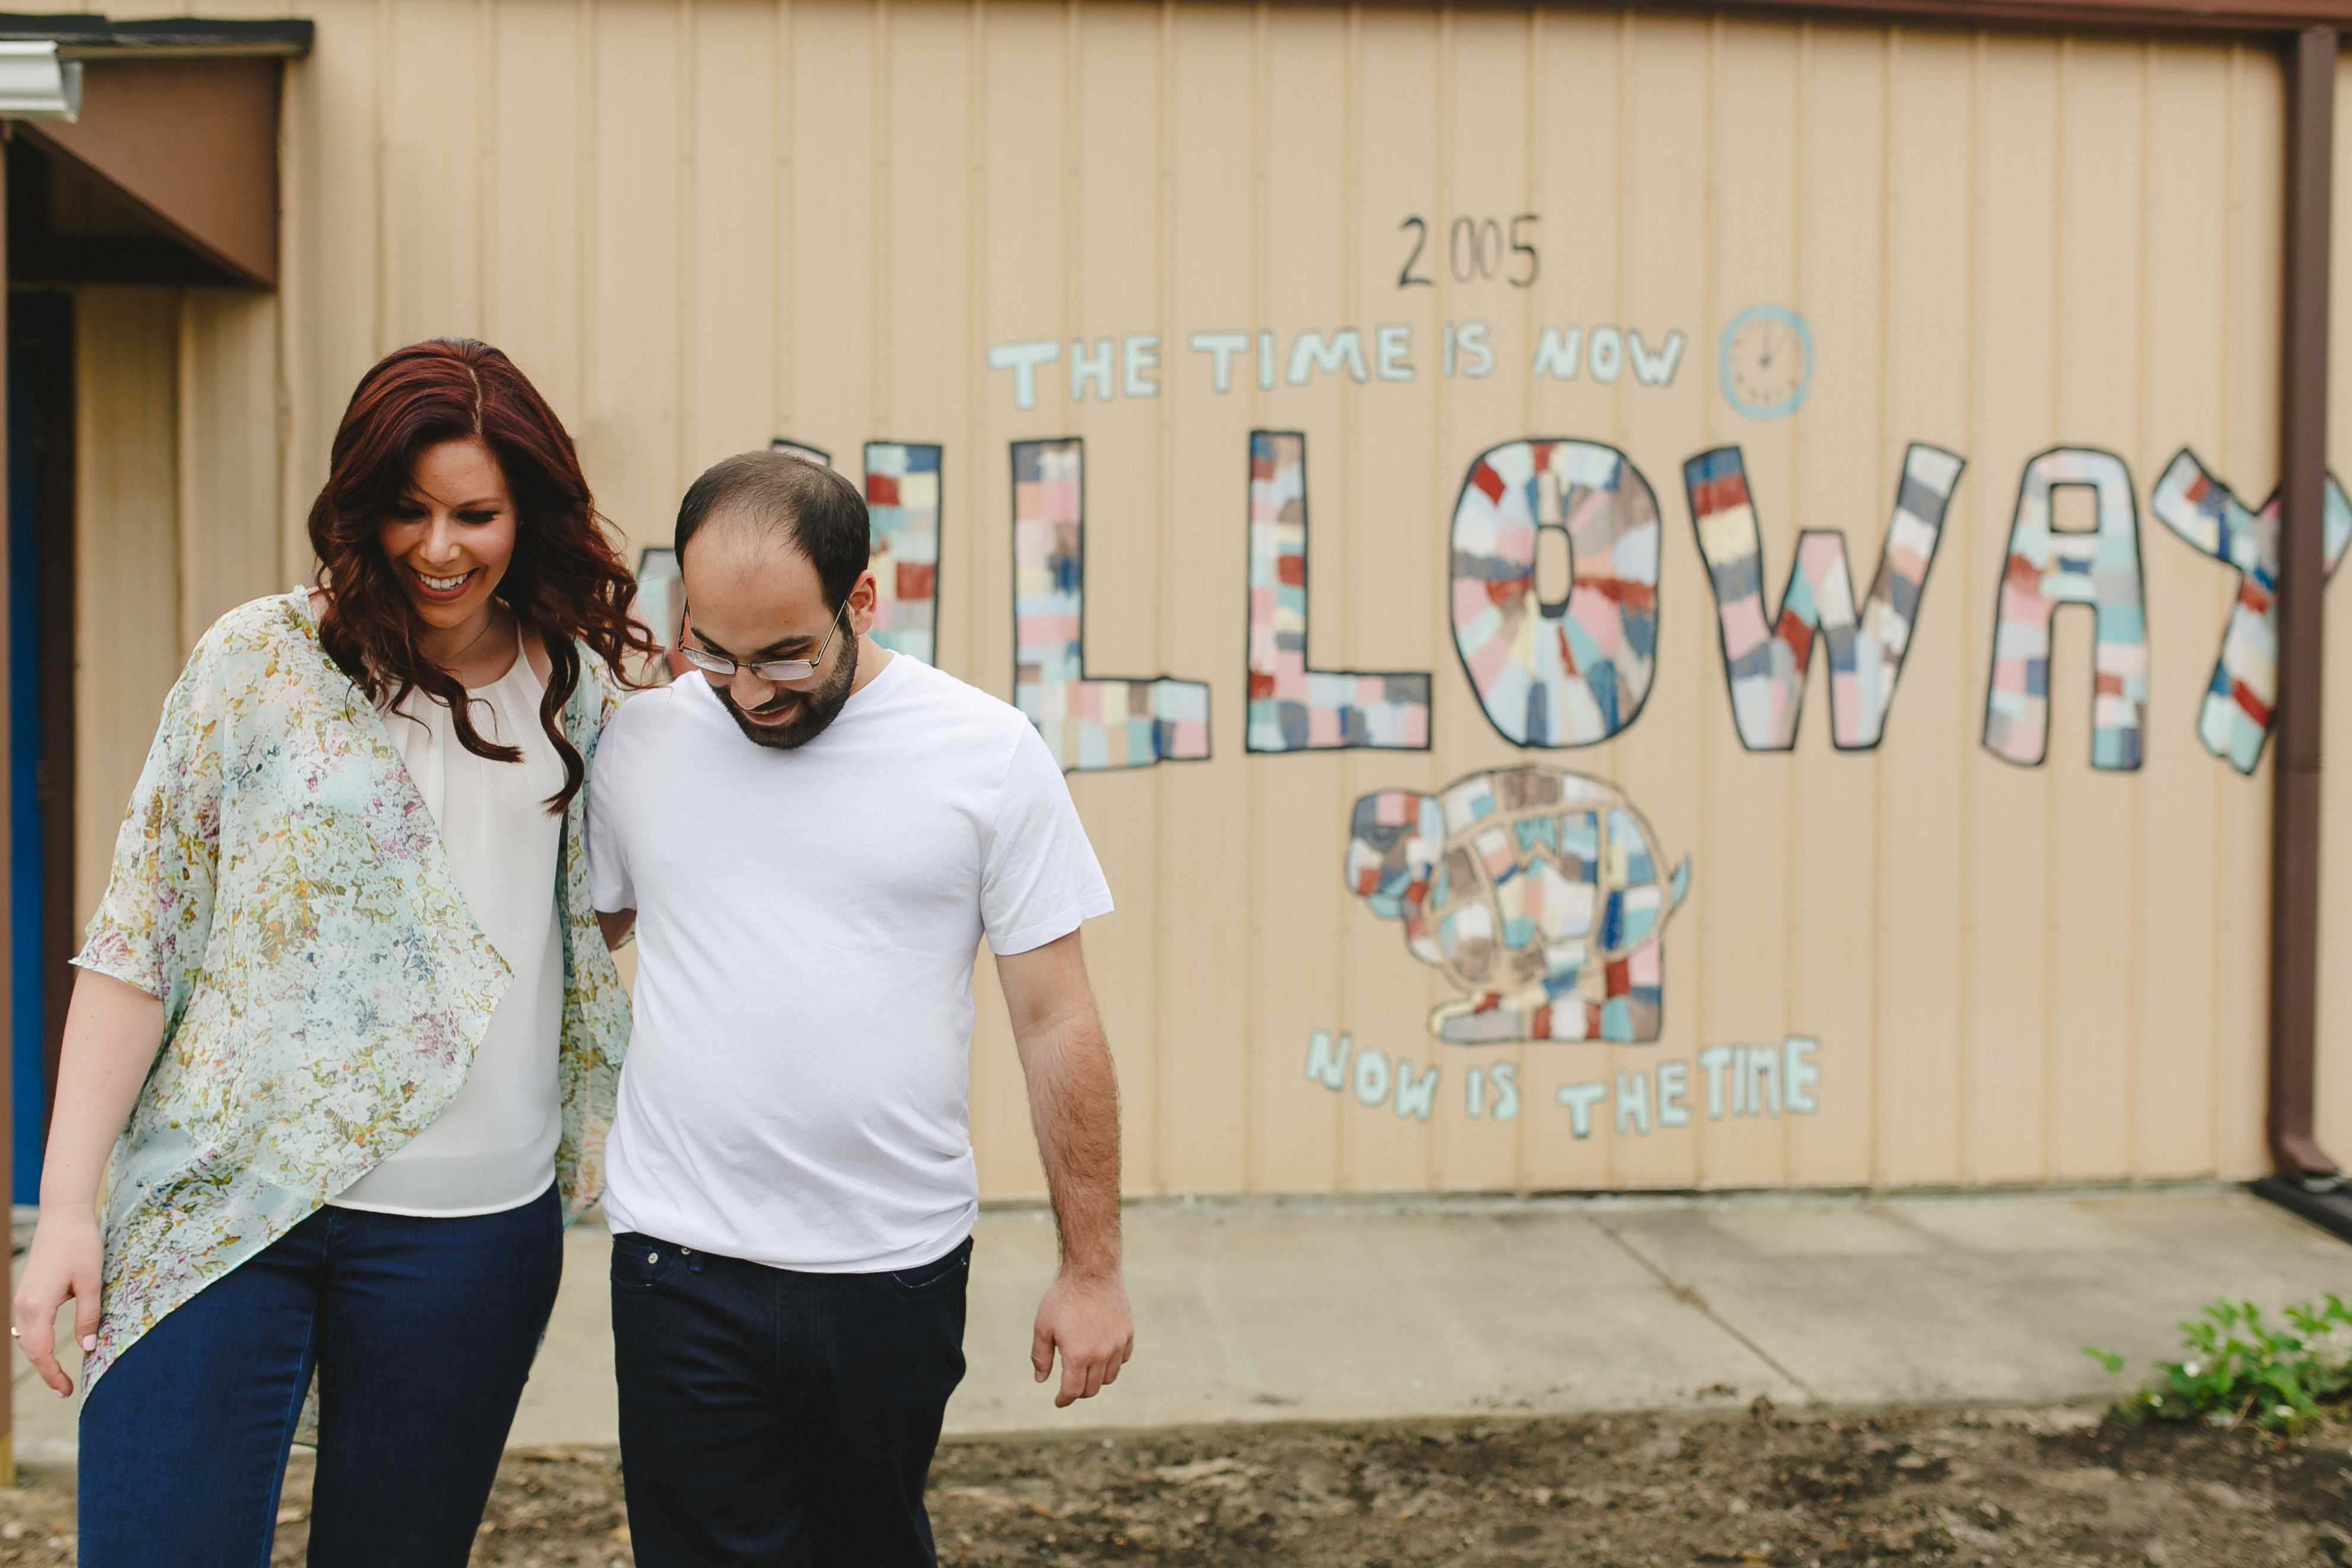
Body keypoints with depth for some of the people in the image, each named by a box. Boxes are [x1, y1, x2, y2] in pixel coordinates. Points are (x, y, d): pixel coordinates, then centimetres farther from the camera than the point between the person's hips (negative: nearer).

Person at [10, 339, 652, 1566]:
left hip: (471, 1223, 2)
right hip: (224, 1195, -2)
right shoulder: (264, 660, -1)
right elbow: (139, 936, -1)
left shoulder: (579, 693, 6)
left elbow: (612, 924, 17)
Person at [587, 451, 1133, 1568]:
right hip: (685, 1266, 1)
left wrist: (1092, 1268, -1)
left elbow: (1056, 1022, -2)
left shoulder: (990, 752, -5)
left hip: (900, 1266, 0)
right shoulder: (638, 743, 1)